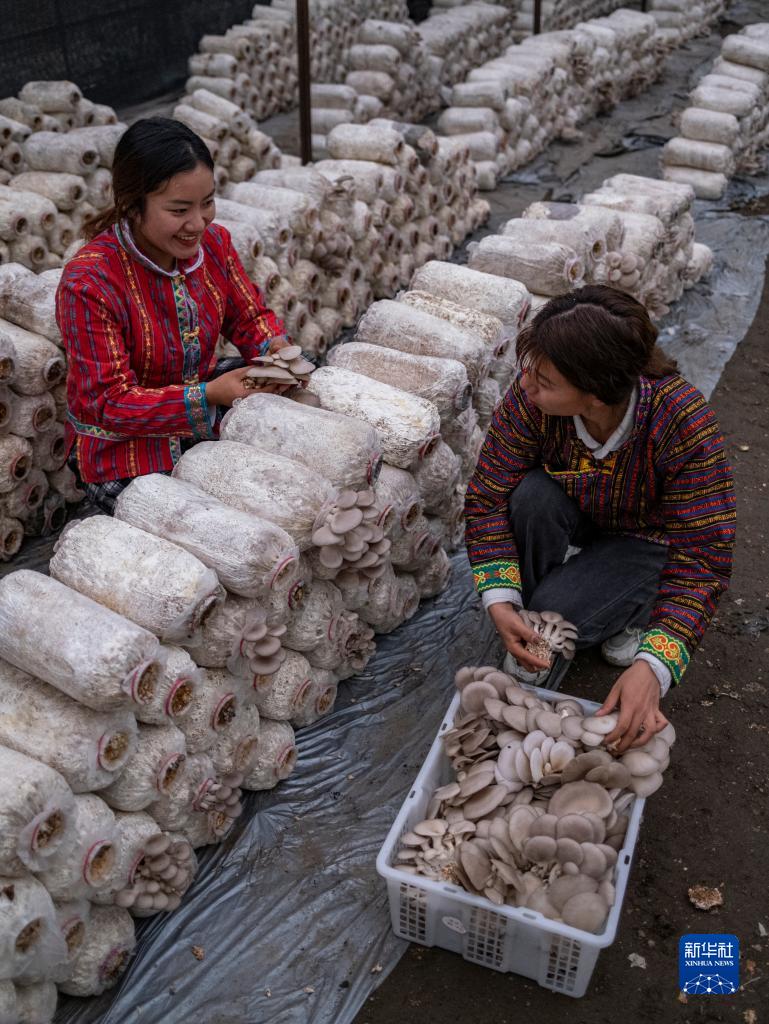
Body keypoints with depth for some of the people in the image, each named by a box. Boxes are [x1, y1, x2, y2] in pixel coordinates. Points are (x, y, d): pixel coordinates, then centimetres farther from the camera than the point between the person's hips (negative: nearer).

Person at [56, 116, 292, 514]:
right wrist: (209, 395, -37)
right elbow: (112, 403, -24)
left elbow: (250, 316, 7)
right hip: (124, 447, -6)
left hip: (207, 414, 7)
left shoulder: (213, 242, -7)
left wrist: (275, 347, -18)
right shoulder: (87, 282, -25)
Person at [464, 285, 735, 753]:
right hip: (578, 517, 4)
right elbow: (489, 496, -22)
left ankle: (636, 612, 6)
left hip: (650, 540, -3)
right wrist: (500, 601, -34)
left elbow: (702, 557, -34)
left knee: (557, 610, -27)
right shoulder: (530, 398, -29)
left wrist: (654, 667, -44)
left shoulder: (685, 423, -36)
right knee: (533, 495, -31)